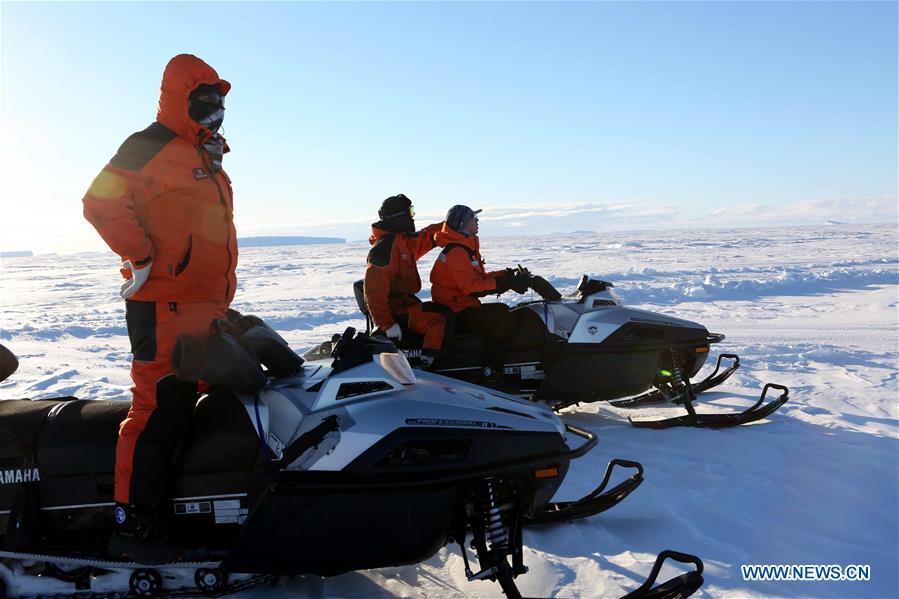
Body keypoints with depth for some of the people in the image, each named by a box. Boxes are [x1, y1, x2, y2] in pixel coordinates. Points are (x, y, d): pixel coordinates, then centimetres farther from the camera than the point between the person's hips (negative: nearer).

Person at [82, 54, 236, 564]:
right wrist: (145, 258, -17)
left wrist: (223, 291, 24)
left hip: (209, 306, 10)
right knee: (161, 408, -11)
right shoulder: (152, 147, -6)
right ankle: (134, 525, -3)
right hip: (166, 305, -10)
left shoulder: (208, 161, 23)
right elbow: (101, 201, -16)